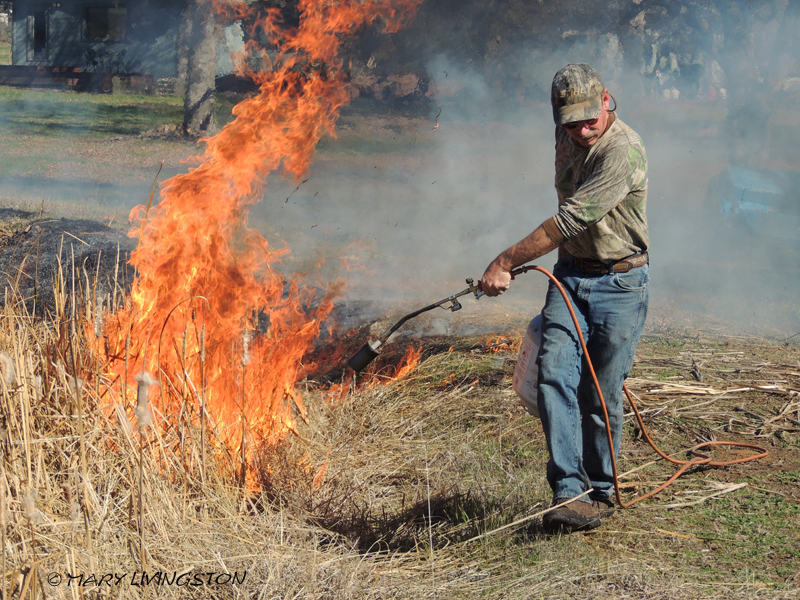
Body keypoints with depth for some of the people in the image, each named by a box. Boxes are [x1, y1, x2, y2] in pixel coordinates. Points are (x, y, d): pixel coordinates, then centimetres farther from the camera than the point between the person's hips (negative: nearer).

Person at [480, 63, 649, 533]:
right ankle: (569, 492, -15)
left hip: (620, 283, -6)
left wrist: (506, 262, -25)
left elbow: (571, 220, -26)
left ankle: (601, 492, 16)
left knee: (602, 395, -2)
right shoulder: (567, 139, 5)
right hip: (570, 274, 6)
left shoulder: (623, 151, -21)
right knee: (555, 376, -13)